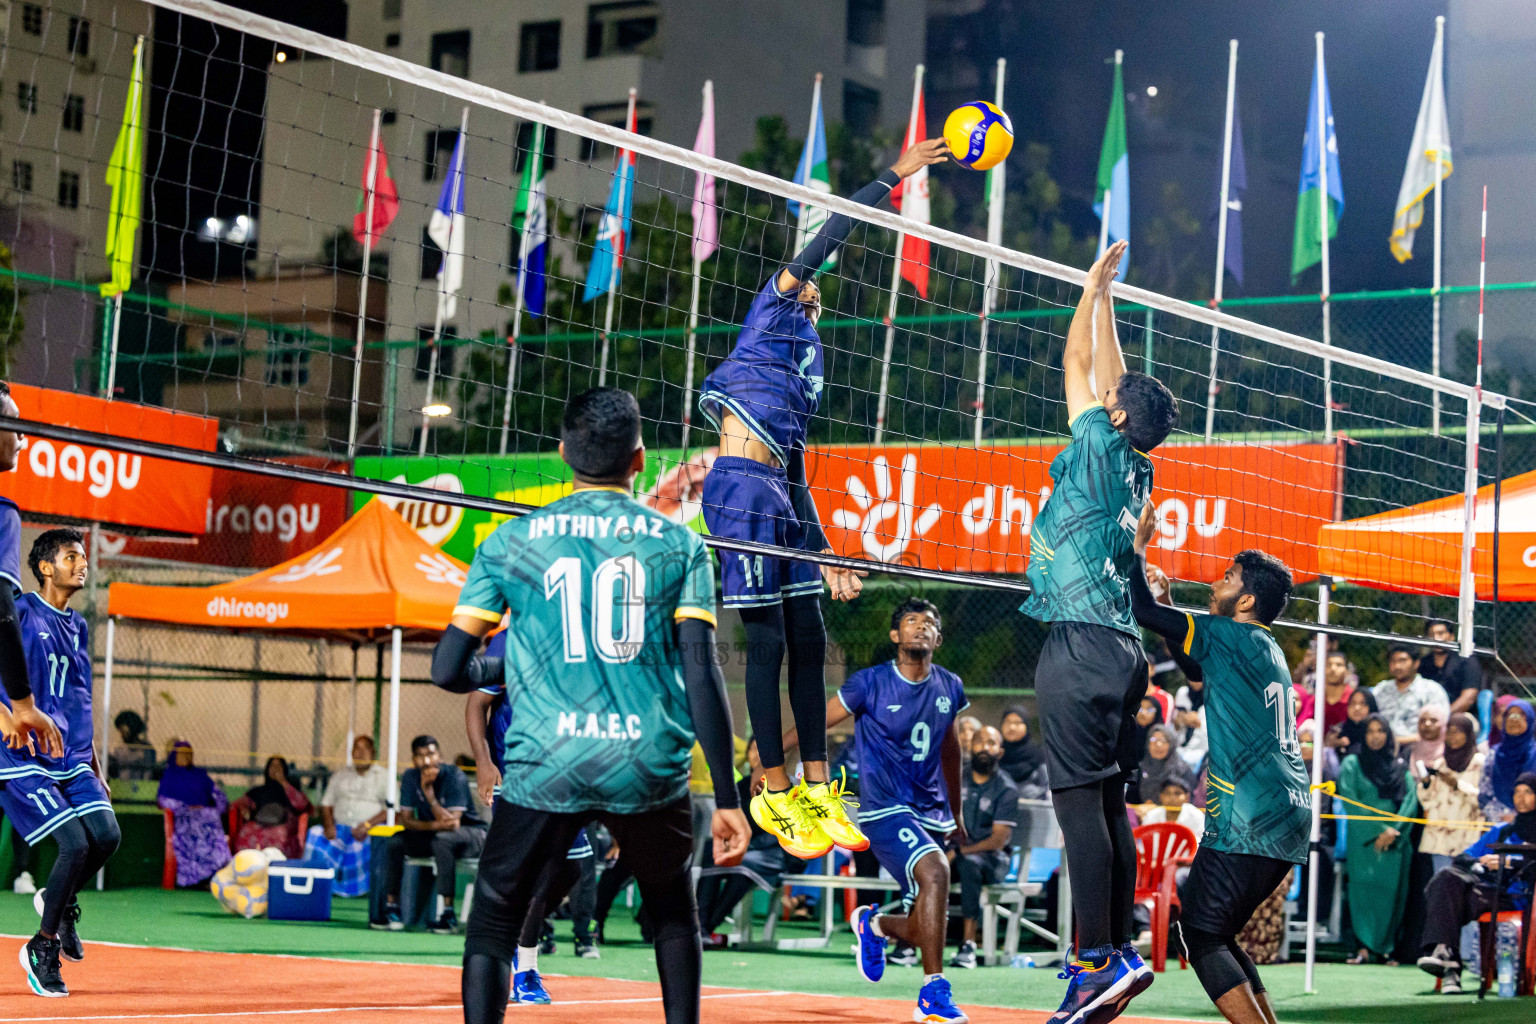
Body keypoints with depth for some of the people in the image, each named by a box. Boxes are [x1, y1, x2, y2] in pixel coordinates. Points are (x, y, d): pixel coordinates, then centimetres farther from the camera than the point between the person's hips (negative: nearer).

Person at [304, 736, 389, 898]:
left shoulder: (384, 776, 8)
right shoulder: (340, 776, 21)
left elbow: (390, 810, -3)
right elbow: (326, 804, 16)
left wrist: (367, 825, -18)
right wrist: (329, 825, -5)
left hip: (371, 830, -4)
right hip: (339, 828, 4)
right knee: (315, 834, -23)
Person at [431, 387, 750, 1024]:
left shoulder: (511, 542, 6)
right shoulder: (680, 546, 6)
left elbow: (449, 671, 4)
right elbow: (702, 674, -2)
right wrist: (727, 799, -1)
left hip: (546, 768, -1)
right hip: (651, 770, 1)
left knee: (492, 929, 9)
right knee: (673, 911, 25)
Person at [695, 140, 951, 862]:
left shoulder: (806, 374, 27)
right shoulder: (773, 310, 8)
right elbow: (829, 237, -1)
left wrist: (827, 556, 23)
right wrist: (895, 175, 1)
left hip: (779, 501, 8)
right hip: (739, 489, -8)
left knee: (808, 640, 5)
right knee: (768, 640, -7)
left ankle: (815, 790, 11)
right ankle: (776, 794, -2)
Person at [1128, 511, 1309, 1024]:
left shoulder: (1232, 635, -5)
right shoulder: (1266, 650, 20)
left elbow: (1143, 611, -6)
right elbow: (1197, 664, 38)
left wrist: (1138, 547, 8)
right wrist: (1166, 600, 34)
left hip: (1250, 823, -9)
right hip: (1290, 817, 9)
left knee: (1200, 933, -5)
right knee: (1218, 933, 17)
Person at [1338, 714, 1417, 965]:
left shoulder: (1399, 766, 15)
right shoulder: (1352, 764, 7)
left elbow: (1410, 800, 4)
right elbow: (1351, 802, -3)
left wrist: (1392, 831, -10)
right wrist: (1378, 830, -11)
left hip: (1395, 842, 2)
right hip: (1363, 840, -2)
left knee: (1391, 892, -3)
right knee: (1362, 889, -12)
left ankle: (1386, 947, 2)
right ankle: (1363, 948, -16)